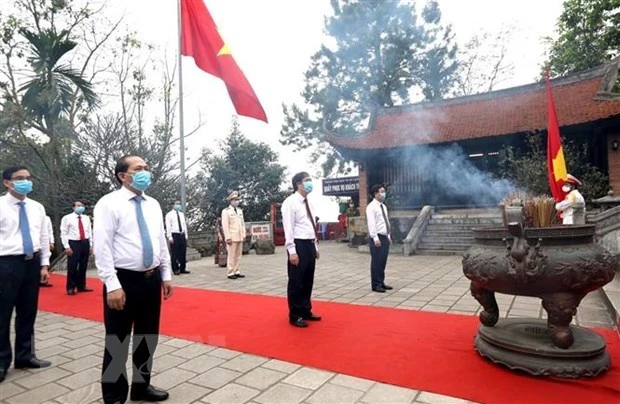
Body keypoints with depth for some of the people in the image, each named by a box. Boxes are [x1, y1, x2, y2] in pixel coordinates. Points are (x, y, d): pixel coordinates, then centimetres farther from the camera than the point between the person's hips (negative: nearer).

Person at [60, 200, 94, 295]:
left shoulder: (86, 218, 13)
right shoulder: (67, 218, -2)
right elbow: (63, 233, -5)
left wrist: (90, 245, 10)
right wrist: (67, 247, -13)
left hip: (85, 243, 5)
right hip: (73, 243, -5)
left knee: (83, 266, 11)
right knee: (72, 267, -2)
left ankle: (81, 286, 22)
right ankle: (71, 288, 10)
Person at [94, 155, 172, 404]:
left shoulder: (153, 205, 10)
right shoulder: (109, 203, -9)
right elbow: (102, 247, -14)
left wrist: (166, 275, 10)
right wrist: (113, 286, -19)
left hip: (152, 279, 6)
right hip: (124, 280, -6)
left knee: (148, 338, 18)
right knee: (117, 343, 7)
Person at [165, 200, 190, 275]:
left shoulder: (182, 214, 16)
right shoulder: (169, 214, -1)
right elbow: (168, 227, -7)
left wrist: (186, 236, 12)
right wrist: (170, 237, -14)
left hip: (182, 235, 6)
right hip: (174, 235, -6)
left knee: (183, 253, 7)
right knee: (175, 253, -2)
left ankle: (182, 268, 15)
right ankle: (176, 269, 5)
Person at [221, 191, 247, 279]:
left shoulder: (240, 210, 16)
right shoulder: (226, 211, -4)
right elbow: (225, 225, -9)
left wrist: (244, 235, 11)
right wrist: (228, 237, -15)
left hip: (240, 237, 6)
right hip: (232, 237, -6)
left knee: (238, 255, 7)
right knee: (231, 255, -4)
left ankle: (236, 271, 14)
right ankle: (230, 273, 2)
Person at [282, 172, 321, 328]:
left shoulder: (307, 203, 15)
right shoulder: (290, 202, -10)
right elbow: (288, 228, -15)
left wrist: (315, 246, 17)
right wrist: (292, 251, -20)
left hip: (310, 245, 8)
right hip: (299, 245, -8)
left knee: (308, 281, 16)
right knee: (296, 282, 2)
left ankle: (306, 311, 30)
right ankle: (295, 316, 15)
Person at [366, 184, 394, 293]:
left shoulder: (383, 206, 15)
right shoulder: (371, 206, -10)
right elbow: (371, 223, -17)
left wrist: (389, 236, 15)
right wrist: (375, 238, -22)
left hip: (385, 237, 8)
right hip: (377, 238, -8)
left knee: (383, 262, 12)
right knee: (376, 262, -2)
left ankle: (381, 283, 22)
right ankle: (375, 285, 6)